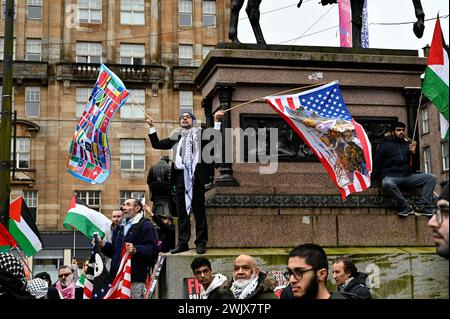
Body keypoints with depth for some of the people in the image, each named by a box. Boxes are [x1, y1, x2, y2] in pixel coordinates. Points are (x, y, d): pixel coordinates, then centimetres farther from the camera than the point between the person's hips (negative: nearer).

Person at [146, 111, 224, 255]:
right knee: (181, 211, 6)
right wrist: (152, 127, 13)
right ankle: (183, 243, 11)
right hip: (180, 176, 3)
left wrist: (217, 121, -11)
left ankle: (201, 243, 5)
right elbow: (157, 144, 19)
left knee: (199, 210, 0)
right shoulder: (176, 137, 19)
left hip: (196, 175, -3)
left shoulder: (200, 133, 11)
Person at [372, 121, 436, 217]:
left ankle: (421, 207, -21)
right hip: (391, 177, -4)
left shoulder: (408, 145, 19)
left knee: (431, 177, -14)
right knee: (387, 183, -40)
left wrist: (413, 152, 2)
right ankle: (405, 207, -23)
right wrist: (372, 178, -8)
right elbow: (376, 165, 5)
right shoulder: (385, 145, 9)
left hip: (408, 176, 4)